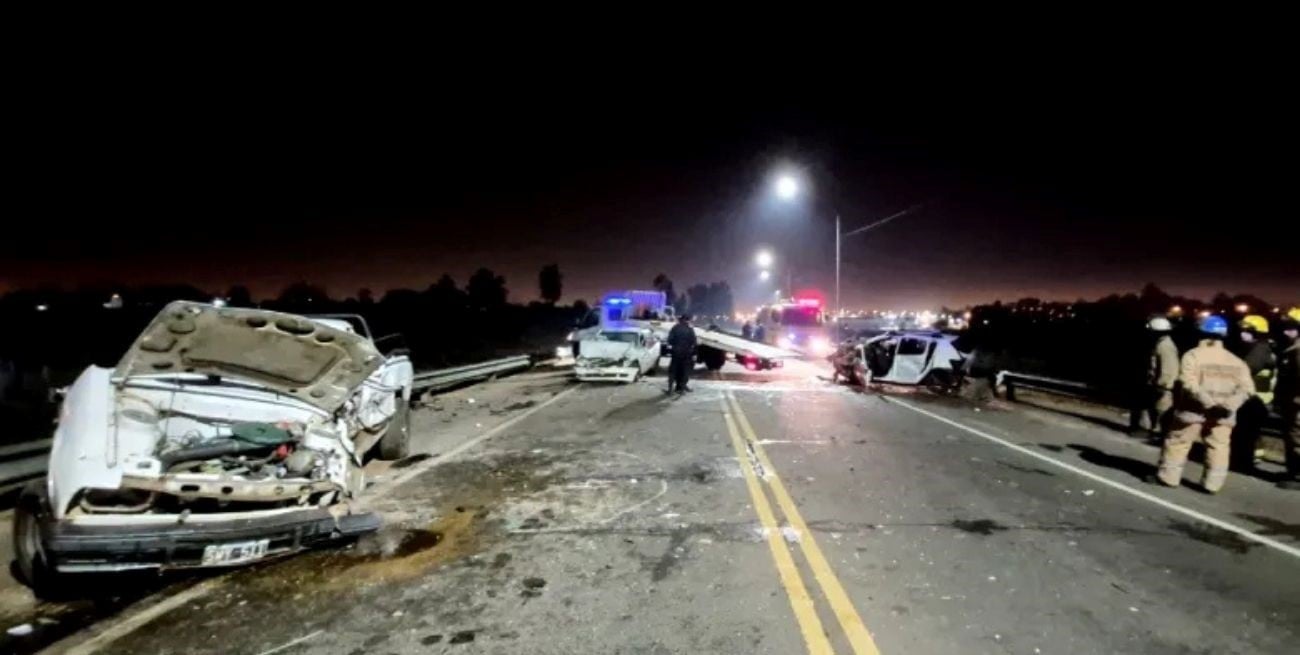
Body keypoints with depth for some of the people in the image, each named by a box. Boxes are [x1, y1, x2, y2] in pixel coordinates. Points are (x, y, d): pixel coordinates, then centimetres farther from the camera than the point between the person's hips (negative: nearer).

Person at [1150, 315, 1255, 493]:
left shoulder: (1193, 355, -8)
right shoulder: (1236, 361, 9)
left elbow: (1189, 385, -20)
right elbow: (1246, 388, 0)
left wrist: (1208, 402, -20)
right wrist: (1228, 405, -10)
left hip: (1194, 410, -4)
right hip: (1223, 414, 4)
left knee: (1177, 443, 5)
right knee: (1217, 448, 9)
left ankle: (1168, 476, 10)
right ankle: (1212, 483, 9)